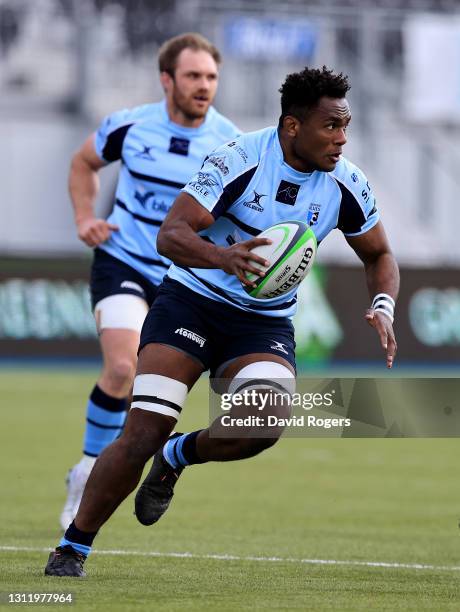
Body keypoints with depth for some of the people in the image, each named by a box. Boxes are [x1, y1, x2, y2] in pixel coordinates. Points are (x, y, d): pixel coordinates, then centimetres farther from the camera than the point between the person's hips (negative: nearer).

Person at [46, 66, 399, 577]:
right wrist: (224, 257, -42)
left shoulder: (347, 186, -5)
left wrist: (382, 307, -8)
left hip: (265, 322, 3)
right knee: (143, 432, -16)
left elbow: (379, 256, 12)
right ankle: (70, 550, 2)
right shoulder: (240, 159, -18)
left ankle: (177, 457, 7)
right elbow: (171, 234, -22)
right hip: (192, 300, -3)